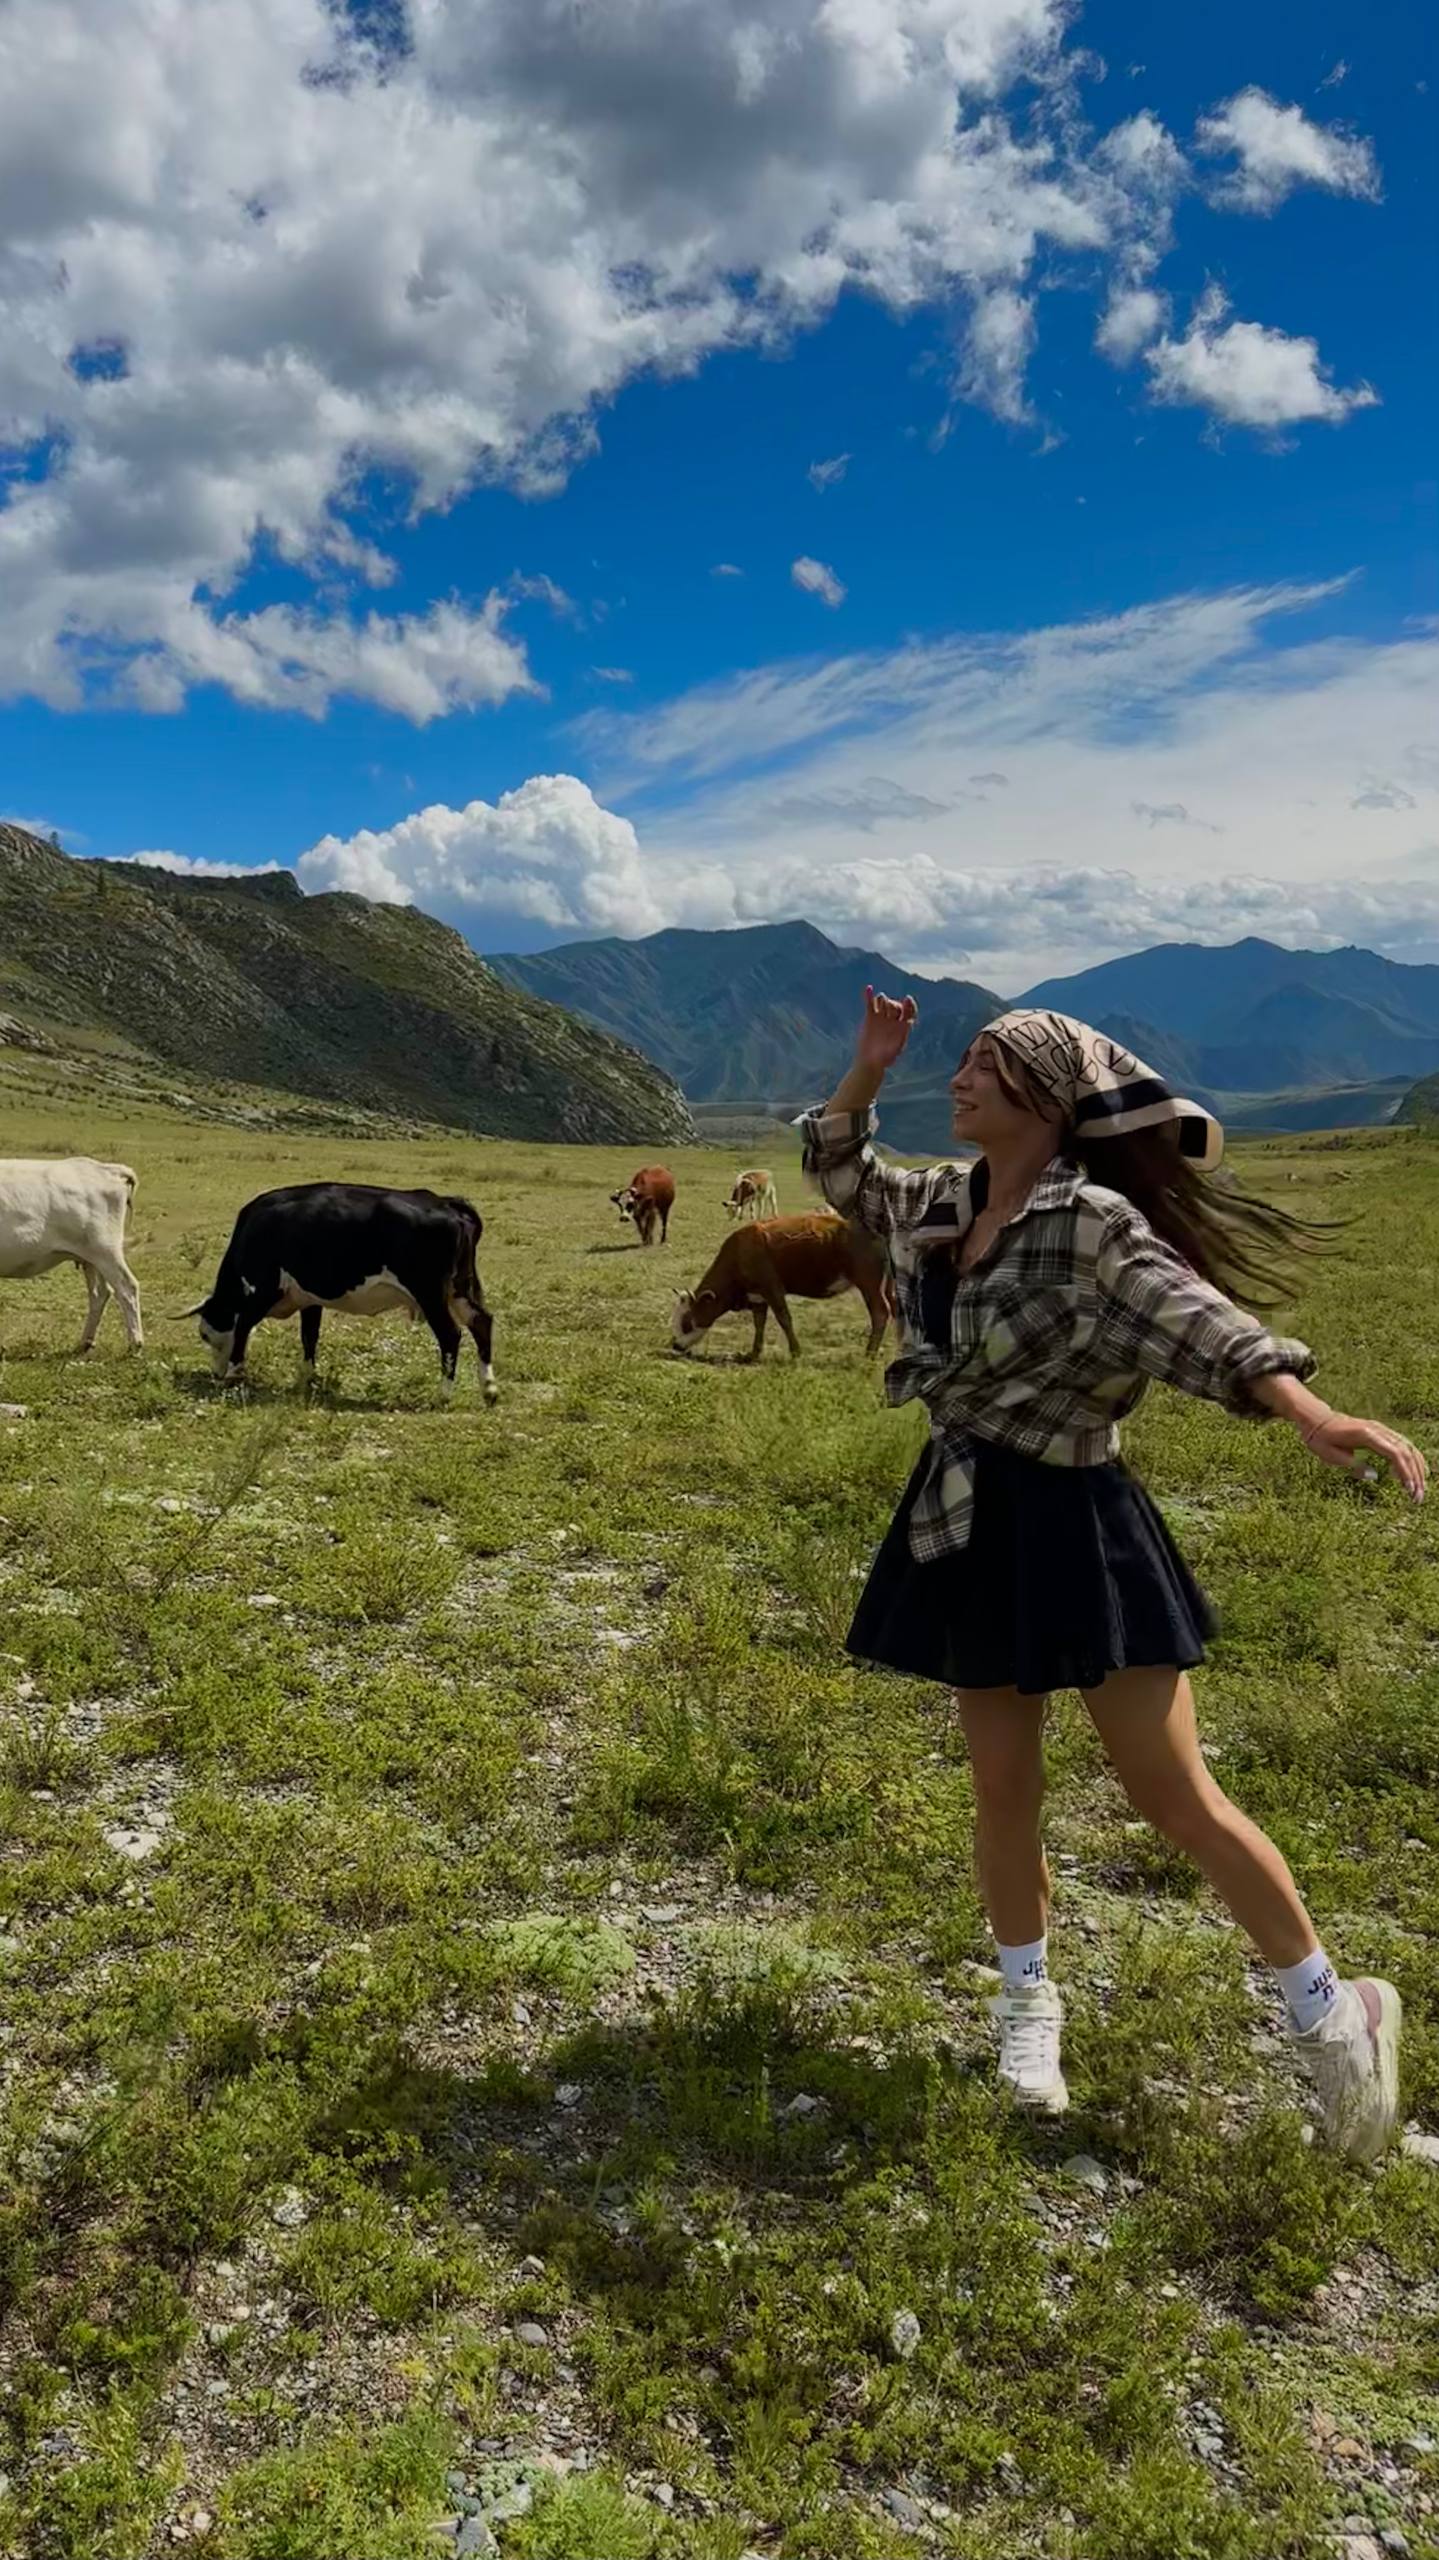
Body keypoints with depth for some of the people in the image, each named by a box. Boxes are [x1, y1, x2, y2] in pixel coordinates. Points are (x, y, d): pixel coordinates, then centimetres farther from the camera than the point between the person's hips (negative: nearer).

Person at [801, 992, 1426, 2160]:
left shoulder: (1090, 1222, -17)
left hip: (1076, 1525, -6)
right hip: (969, 1526, 6)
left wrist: (1312, 1414, -48)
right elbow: (840, 1172, 22)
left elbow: (1198, 1320, -32)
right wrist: (868, 1067, 7)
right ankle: (1029, 2001, 36)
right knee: (1006, 1787, 14)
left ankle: (1332, 2013, 20)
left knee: (1176, 1797, 0)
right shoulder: (944, 1202, 5)